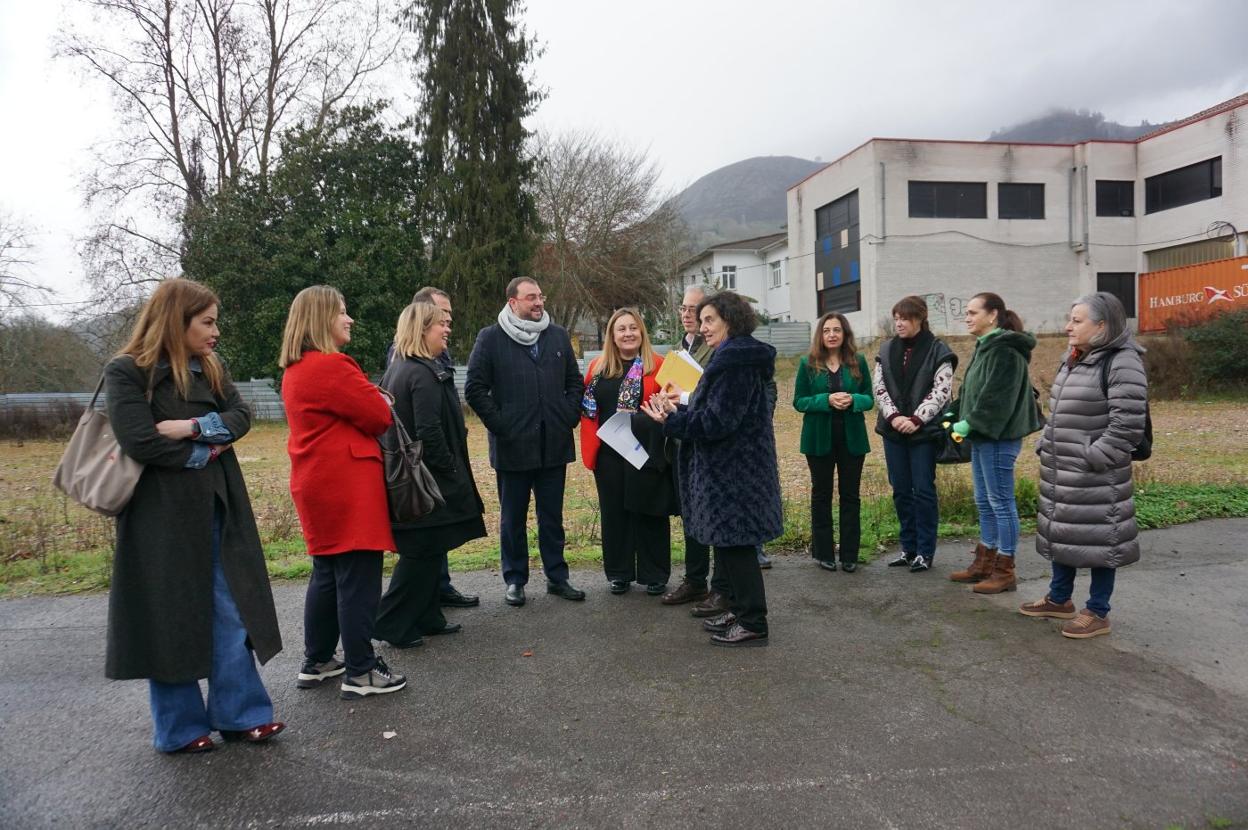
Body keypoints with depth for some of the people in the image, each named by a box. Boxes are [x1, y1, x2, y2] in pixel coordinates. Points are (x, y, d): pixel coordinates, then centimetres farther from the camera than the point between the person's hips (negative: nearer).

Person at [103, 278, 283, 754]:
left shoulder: (210, 370, 10)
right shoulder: (127, 373, -9)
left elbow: (240, 417, -2)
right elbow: (140, 442, -19)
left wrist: (194, 427, -17)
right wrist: (205, 452, -9)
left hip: (217, 510, 6)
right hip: (162, 514, -6)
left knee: (230, 611, 8)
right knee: (170, 619, 5)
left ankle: (238, 713, 20)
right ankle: (178, 728, 20)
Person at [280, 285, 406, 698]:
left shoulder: (295, 370, 15)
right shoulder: (331, 366, -18)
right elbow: (380, 416, -16)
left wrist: (367, 402, 4)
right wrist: (378, 403, 6)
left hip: (316, 484, 10)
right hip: (348, 486, -10)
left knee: (326, 575, 18)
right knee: (358, 579, -3)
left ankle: (316, 662, 27)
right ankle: (360, 672, 4)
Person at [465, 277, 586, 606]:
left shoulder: (558, 335, 9)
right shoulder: (491, 338, -3)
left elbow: (574, 382, 16)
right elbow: (475, 388, -4)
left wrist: (570, 416, 4)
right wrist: (499, 424, -9)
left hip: (554, 444, 3)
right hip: (513, 446, -3)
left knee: (552, 516, 12)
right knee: (512, 518, 9)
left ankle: (557, 576, 23)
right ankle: (515, 580, 20)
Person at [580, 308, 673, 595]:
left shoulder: (657, 365, -2)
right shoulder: (598, 367, 9)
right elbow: (587, 405, 14)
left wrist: (652, 413, -22)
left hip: (646, 452, -3)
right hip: (608, 453, 3)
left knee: (648, 512, 4)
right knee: (614, 512, 9)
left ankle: (654, 575, 16)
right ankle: (618, 573, 22)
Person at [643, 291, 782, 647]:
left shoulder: (734, 361, -18)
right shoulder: (735, 357, 15)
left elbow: (718, 421, -22)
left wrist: (672, 420, -15)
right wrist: (679, 411, 9)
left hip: (733, 470, -11)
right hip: (730, 467, 11)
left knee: (734, 542, -2)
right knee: (731, 542, 17)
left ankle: (753, 623, 8)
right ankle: (740, 608, 28)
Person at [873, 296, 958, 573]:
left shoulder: (938, 350, -5)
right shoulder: (887, 350, 9)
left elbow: (941, 391, -10)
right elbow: (879, 387, 5)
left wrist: (916, 420, -17)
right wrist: (893, 417, -10)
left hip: (924, 431, -5)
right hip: (894, 430, 5)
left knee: (923, 490, 0)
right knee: (901, 490, 9)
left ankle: (925, 551, 9)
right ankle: (908, 547, 20)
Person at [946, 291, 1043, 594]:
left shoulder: (1005, 349, -16)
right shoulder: (985, 347, 16)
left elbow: (997, 396, -22)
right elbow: (971, 390, 19)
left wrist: (970, 423, -19)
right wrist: (955, 415, 8)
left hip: (998, 436, -10)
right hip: (982, 435, 10)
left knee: (1000, 501, -2)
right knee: (984, 501, 15)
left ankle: (1005, 571, 6)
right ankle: (985, 563, 25)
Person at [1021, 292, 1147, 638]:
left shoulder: (1122, 363, -15)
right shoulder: (1073, 360, 13)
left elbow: (1126, 426, -20)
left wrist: (1092, 459, -20)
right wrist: (1045, 447, 13)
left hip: (1095, 476, -9)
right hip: (1060, 472, 9)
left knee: (1096, 540, 2)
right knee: (1063, 533, 18)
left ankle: (1098, 613, 15)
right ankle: (1059, 599, 34)